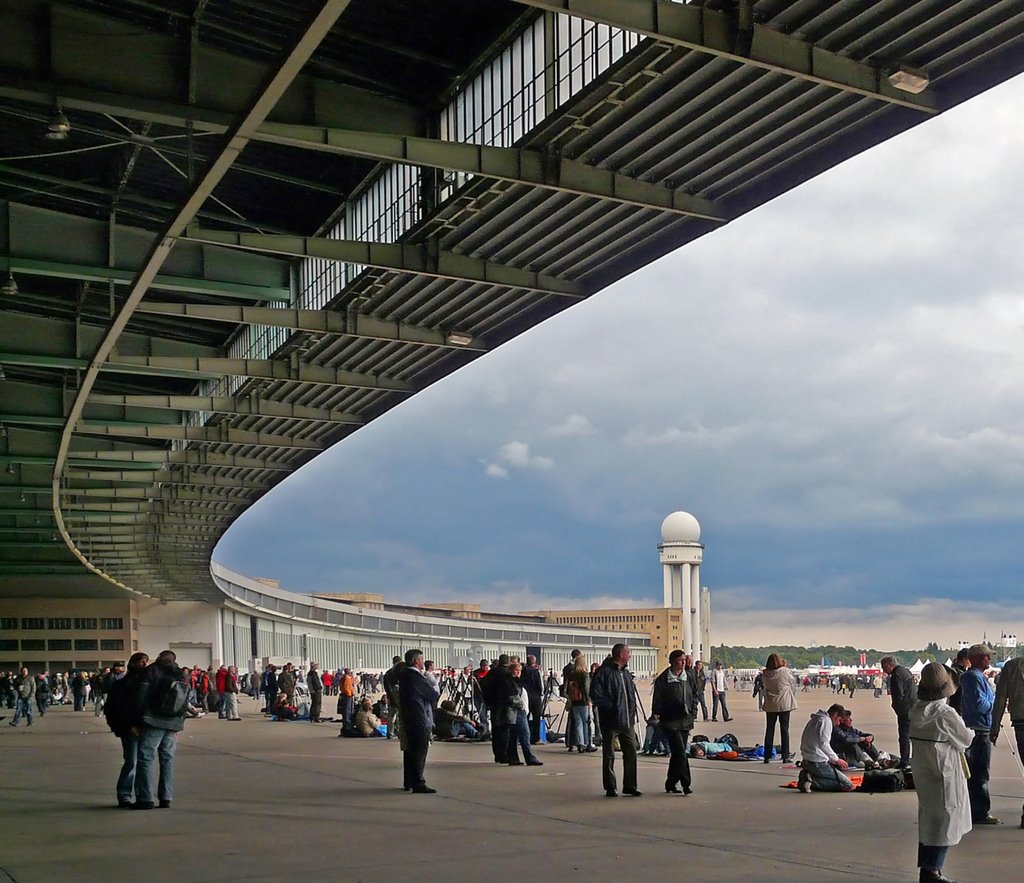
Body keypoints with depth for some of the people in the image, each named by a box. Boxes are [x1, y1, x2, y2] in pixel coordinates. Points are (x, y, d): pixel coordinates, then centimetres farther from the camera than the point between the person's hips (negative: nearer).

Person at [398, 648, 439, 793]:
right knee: (419, 753, -8)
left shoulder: (404, 675, 12)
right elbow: (432, 695, -13)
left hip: (408, 720, 10)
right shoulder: (415, 676, -18)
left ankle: (408, 782, 24)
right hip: (420, 720, -10)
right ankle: (418, 784, -8)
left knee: (410, 751, 16)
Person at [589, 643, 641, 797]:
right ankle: (610, 788, 10)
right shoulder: (604, 672, -11)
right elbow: (596, 695, -14)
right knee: (609, 755, 2)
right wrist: (612, 707, -14)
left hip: (627, 721, 7)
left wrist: (631, 712, 11)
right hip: (610, 721, -7)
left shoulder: (626, 673, 15)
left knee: (631, 752, 7)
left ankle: (630, 786, 16)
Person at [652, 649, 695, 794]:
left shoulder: (687, 678, 11)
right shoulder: (663, 680, -8)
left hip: (685, 722, 7)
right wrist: (657, 716, -9)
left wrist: (691, 717, 14)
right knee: (680, 753, -13)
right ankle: (686, 784, -10)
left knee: (677, 754, 11)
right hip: (671, 722, -6)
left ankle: (670, 784, 21)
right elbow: (657, 701, -6)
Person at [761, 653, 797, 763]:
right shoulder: (785, 671, -13)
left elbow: (763, 687, 3)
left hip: (770, 705, 2)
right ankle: (786, 756, 5)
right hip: (784, 704, -2)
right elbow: (793, 683, 1)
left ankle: (767, 756, 9)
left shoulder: (764, 674, -6)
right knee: (784, 729, 5)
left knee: (769, 729, 9)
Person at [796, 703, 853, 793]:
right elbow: (823, 744, -18)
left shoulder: (815, 720, 21)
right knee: (848, 785, -9)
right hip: (817, 763, -10)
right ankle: (812, 780, -15)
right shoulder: (826, 721, -8)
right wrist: (836, 759, -8)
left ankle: (809, 777, 2)